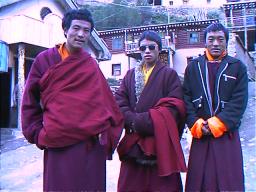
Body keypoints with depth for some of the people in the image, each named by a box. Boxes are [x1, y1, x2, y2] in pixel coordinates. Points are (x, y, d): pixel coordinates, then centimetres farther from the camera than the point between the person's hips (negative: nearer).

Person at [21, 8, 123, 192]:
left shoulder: (91, 66, 7)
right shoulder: (45, 60, 4)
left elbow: (107, 103, 5)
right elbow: (30, 101, 7)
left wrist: (104, 133, -3)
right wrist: (37, 134, 2)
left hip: (91, 144, 1)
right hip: (57, 145, -1)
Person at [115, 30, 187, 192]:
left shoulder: (170, 74, 4)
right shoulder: (130, 75, 15)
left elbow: (174, 108, -8)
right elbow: (119, 104, 4)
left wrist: (140, 121, -14)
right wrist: (133, 120, -15)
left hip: (161, 144, -3)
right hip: (133, 145, 3)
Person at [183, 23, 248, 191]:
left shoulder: (238, 67, 5)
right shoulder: (193, 67, 10)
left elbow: (239, 102, -4)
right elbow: (186, 98, 4)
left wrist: (217, 123, -13)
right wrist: (196, 124, -9)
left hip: (227, 135, -1)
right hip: (200, 135, 1)